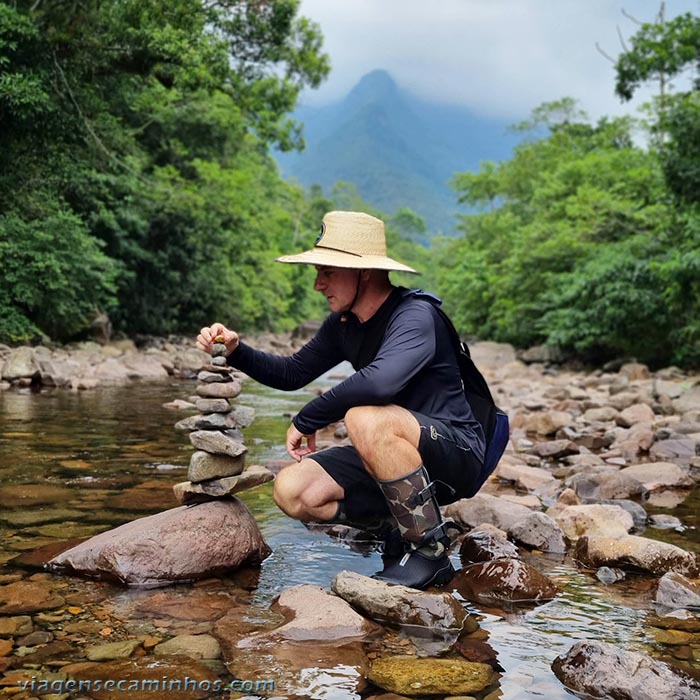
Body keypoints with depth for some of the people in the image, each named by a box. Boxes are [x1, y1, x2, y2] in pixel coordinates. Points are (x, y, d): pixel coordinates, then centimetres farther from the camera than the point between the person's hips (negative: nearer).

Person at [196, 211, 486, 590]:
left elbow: (380, 380, -40)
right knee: (292, 491, -7)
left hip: (457, 453, -8)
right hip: (393, 457, 8)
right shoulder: (342, 325, 5)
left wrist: (306, 421, -27)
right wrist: (235, 351, -2)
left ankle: (431, 549, -20)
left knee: (366, 419, -36)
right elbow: (292, 373, 15)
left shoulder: (414, 315, -21)